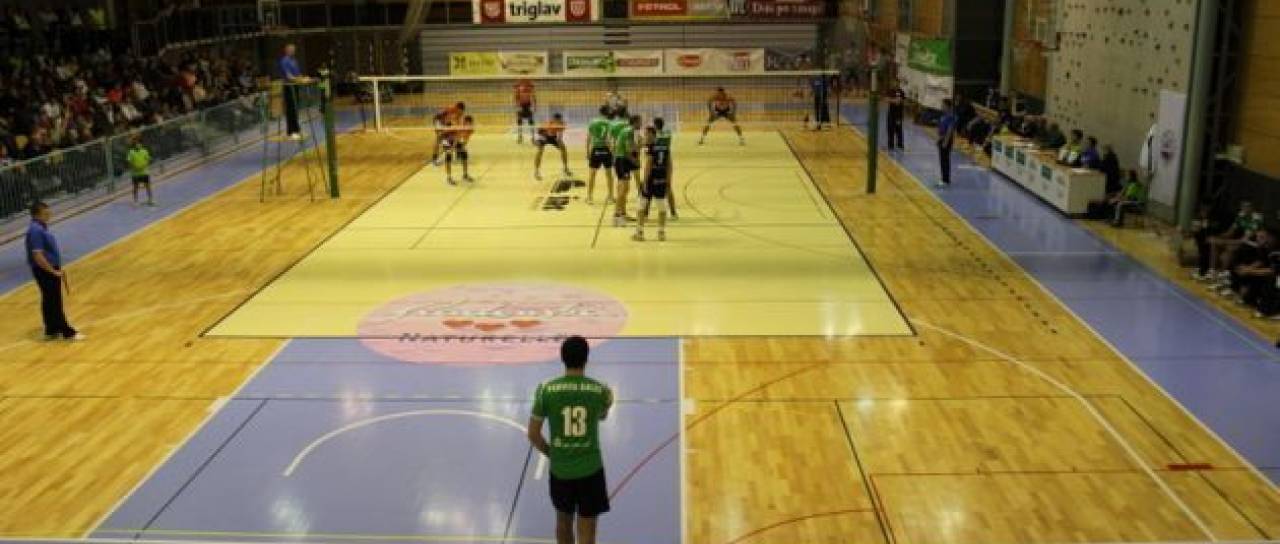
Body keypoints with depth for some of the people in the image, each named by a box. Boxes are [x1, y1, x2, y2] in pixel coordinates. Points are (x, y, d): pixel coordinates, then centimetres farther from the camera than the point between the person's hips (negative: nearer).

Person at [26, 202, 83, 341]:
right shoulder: (36, 231, -22)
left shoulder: (41, 227, 9)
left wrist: (57, 268, 19)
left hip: (50, 270, 10)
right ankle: (67, 332, 5)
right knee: (54, 303, -1)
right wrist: (54, 271, -21)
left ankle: (52, 330, 25)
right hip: (44, 271, -10)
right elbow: (38, 256, -26)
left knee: (50, 302, 16)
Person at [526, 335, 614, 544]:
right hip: (590, 470, -1)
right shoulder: (599, 390, -8)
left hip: (560, 470, 1)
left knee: (563, 521, 25)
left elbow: (533, 434, -4)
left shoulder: (546, 390, -10)